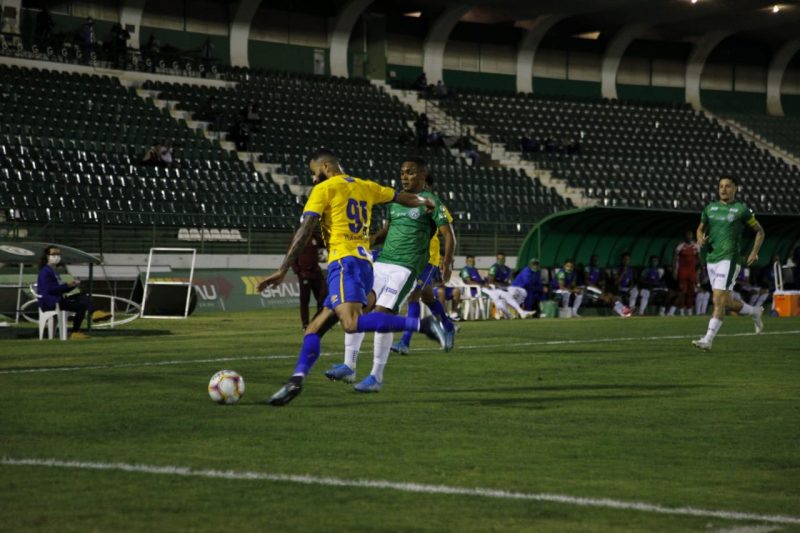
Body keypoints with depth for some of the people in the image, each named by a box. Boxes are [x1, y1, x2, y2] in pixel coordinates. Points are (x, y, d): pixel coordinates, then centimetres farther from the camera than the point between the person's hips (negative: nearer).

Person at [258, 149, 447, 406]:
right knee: (314, 329, 7)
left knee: (352, 324, -28)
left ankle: (421, 324, -32)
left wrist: (283, 270, -8)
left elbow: (304, 232, -6)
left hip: (344, 262, -9)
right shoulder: (365, 187, 20)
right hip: (365, 264, 9)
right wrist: (424, 202, 54)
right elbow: (402, 197, 32)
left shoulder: (324, 189, 1)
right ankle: (296, 380, -8)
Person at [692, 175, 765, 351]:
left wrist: (754, 252, -4)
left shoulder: (741, 209, -1)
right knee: (726, 302, 11)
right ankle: (755, 312, 37)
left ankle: (708, 339, -15)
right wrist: (700, 237, 1)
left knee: (719, 300, -15)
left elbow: (759, 231, 8)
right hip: (711, 259, 6)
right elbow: (700, 228, 25)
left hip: (729, 259, -6)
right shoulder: (710, 208, 12)